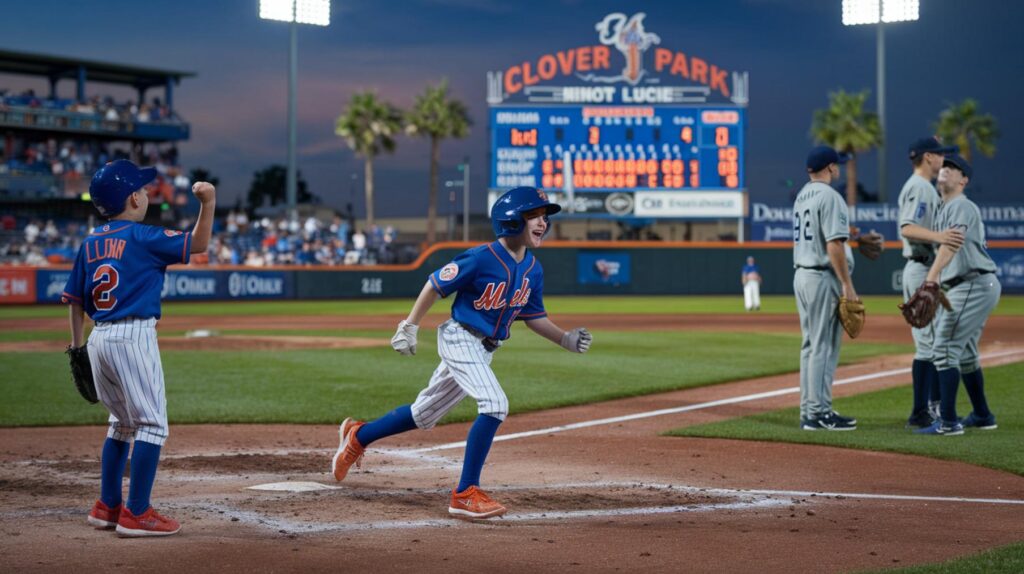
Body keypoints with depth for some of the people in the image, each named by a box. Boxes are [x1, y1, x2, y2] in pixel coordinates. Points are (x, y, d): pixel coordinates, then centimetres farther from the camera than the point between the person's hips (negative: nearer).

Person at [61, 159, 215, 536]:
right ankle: (136, 514, -6)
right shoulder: (143, 237, -8)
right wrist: (208, 203, -7)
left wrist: (77, 346, 18)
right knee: (152, 424, -2)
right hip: (133, 336, -8)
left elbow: (74, 300, 14)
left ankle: (107, 506, 23)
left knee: (123, 423, 21)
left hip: (99, 339, 8)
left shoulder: (90, 243, 12)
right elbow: (198, 244, -7)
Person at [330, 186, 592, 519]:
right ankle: (465, 495, -18)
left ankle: (358, 436, 39)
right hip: (460, 339, -8)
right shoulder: (481, 258, -20)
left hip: (484, 350, 8)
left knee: (424, 415, 17)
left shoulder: (533, 270, 2)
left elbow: (533, 316, 13)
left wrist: (566, 339, -1)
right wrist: (409, 328, -9)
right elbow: (436, 284, -11)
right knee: (495, 405, -24)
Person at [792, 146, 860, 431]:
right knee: (824, 346, -6)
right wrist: (848, 286, -18)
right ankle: (819, 413, -5)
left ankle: (809, 411, 14)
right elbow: (834, 246, -20)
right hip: (823, 278, -9)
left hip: (801, 276, 9)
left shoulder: (801, 196, 14)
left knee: (811, 345, 12)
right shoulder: (829, 196, -14)